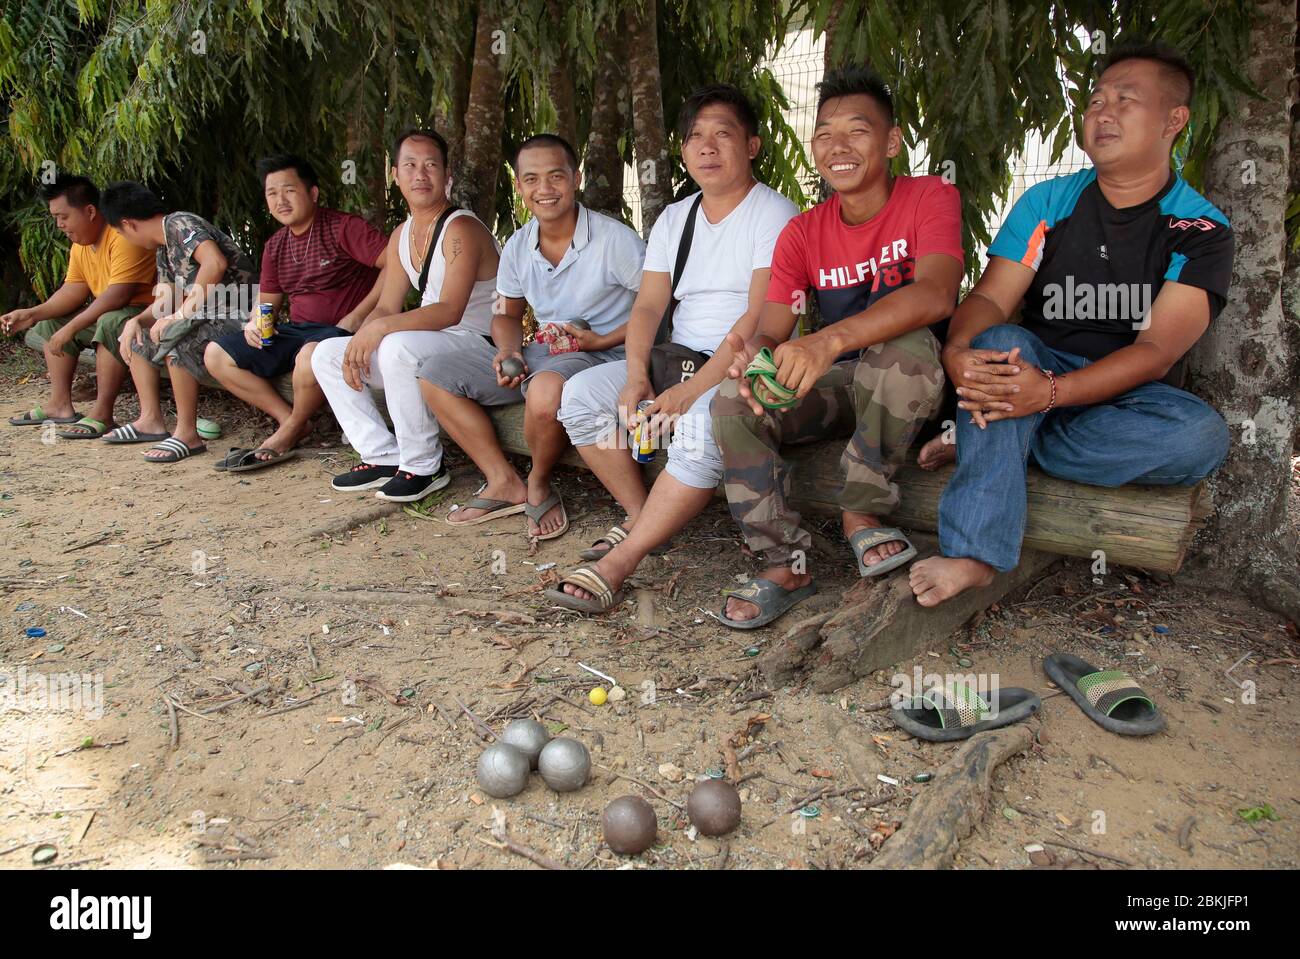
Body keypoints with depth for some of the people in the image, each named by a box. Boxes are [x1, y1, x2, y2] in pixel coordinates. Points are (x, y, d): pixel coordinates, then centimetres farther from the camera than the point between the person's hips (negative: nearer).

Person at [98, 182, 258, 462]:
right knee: (138, 337, 15)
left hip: (239, 318, -11)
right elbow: (164, 300, 18)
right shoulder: (163, 250, 17)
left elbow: (215, 263, -30)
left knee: (174, 338, -33)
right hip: (210, 317, 11)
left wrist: (179, 315, -26)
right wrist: (136, 321, -3)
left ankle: (187, 434, -24)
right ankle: (151, 421, 12)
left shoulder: (179, 224, -12)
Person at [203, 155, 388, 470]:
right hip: (297, 330, 8)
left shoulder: (343, 228, -10)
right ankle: (291, 419, -4)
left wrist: (358, 316, -23)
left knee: (310, 356, -41)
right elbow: (268, 299, 22)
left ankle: (287, 434, -13)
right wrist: (254, 321, -2)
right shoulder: (275, 246, 14)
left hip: (341, 330, -8)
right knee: (216, 355, 1)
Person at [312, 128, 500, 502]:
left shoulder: (462, 229, -15)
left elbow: (450, 311, -26)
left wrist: (382, 328, -31)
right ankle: (384, 457, 1)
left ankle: (423, 467, -20)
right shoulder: (401, 237, 12)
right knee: (327, 353, 3)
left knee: (398, 346, -37)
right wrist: (360, 341, -8)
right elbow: (386, 308, 12)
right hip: (427, 345, 9)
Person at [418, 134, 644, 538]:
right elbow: (507, 314, 17)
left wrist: (601, 341, -19)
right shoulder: (518, 246, 5)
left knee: (546, 387, -41)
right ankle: (505, 482, -2)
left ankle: (539, 485, -9)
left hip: (601, 355, -7)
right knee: (435, 373, 1)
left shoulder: (615, 239, -13)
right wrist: (509, 351, -5)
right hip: (542, 353, 7)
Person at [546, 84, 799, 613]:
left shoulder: (775, 214, -6)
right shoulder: (674, 218, 15)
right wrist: (637, 376, -12)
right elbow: (648, 306, 7)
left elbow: (760, 318, -18)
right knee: (580, 395, -10)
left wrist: (692, 390, -26)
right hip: (677, 360, 7)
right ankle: (640, 515, -1)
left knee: (702, 427, -36)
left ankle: (618, 564, -28)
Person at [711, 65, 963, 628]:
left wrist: (832, 340, -46)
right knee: (732, 402, -21)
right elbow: (772, 330, -7)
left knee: (905, 346, -37)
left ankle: (861, 512, -19)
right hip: (834, 388, 4)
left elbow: (937, 294, -30)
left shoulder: (930, 198, -10)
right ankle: (786, 565, -16)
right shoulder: (802, 233, 2)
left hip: (907, 389, -3)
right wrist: (755, 355, -34)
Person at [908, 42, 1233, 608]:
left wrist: (1051, 392, -34)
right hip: (1039, 371, 1)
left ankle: (979, 441, -23)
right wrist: (959, 350, -32)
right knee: (1001, 341, -31)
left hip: (1128, 394, -1)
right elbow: (991, 297, -7)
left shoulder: (1201, 230, -3)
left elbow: (1157, 351, -16)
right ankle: (973, 553, -42)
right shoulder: (1047, 203, 5)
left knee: (1202, 436, -32)